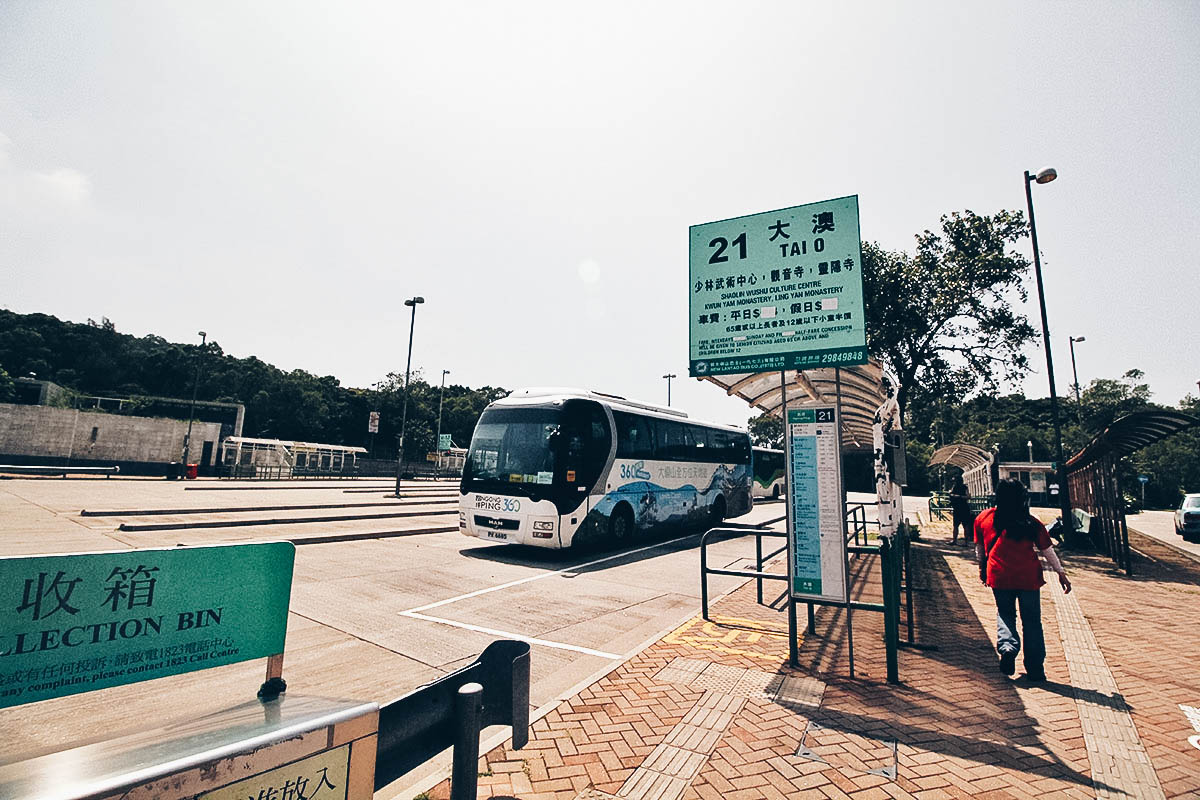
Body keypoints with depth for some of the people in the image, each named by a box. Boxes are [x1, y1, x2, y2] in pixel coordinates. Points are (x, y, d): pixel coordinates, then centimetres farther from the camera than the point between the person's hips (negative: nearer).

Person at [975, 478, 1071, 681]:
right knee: (1032, 621, 10)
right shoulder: (1031, 523, -2)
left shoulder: (983, 518, 1)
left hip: (999, 576, 0)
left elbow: (979, 548, 12)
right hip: (1028, 576, 0)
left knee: (1004, 613, 18)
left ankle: (1007, 647, -5)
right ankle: (1035, 669, 14)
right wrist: (1060, 572, 18)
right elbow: (1047, 550, 4)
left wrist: (982, 568, 26)